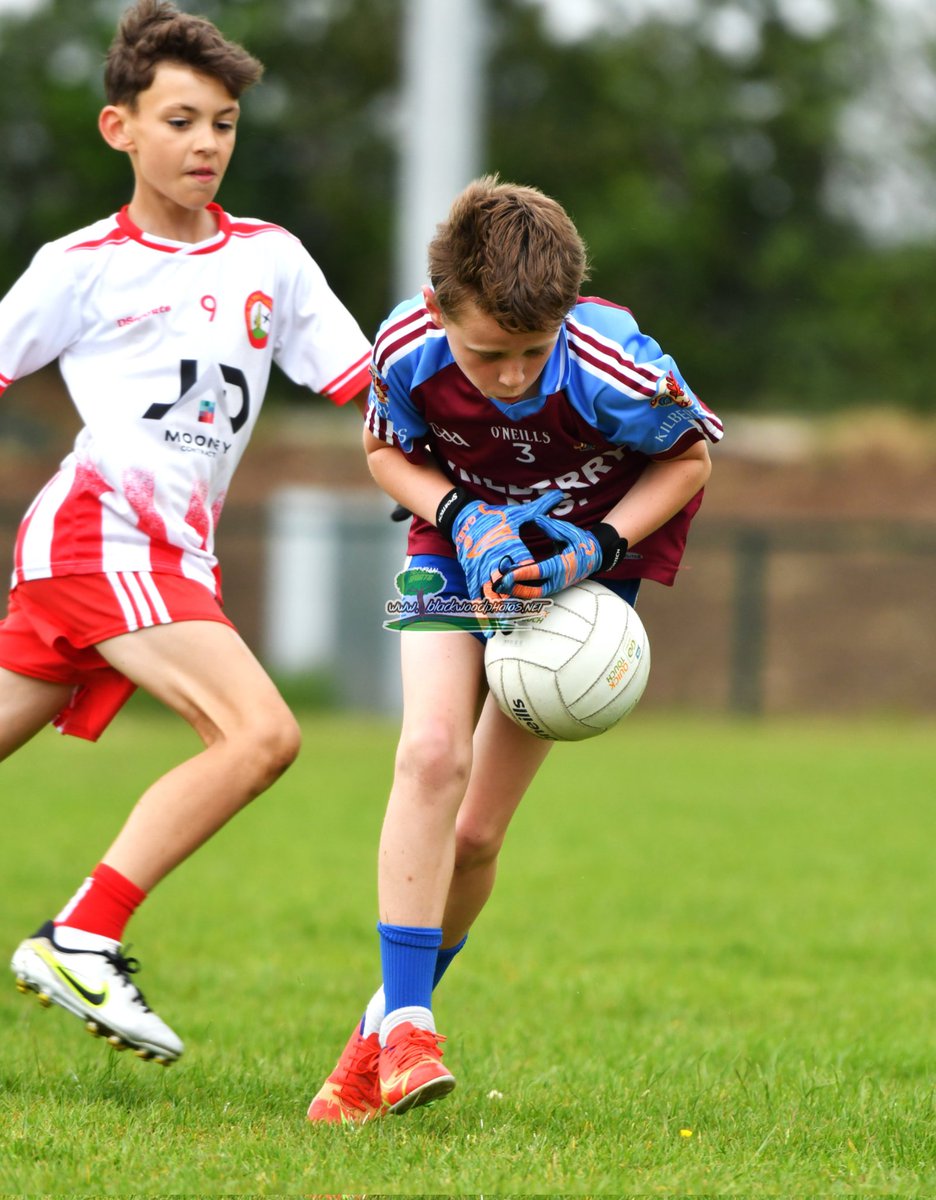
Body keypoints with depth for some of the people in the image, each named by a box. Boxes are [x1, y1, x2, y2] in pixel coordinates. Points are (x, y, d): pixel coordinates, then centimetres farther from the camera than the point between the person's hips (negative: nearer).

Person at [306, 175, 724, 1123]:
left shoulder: (613, 371, -33)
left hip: (577, 560, -1)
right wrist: (463, 516, -22)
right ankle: (405, 1029, -17)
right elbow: (385, 449, -4)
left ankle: (389, 1018, 21)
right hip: (460, 543, 1)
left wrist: (599, 545, -24)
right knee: (432, 755, -22)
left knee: (477, 831, -2)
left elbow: (690, 456, -11)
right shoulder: (408, 350, -26)